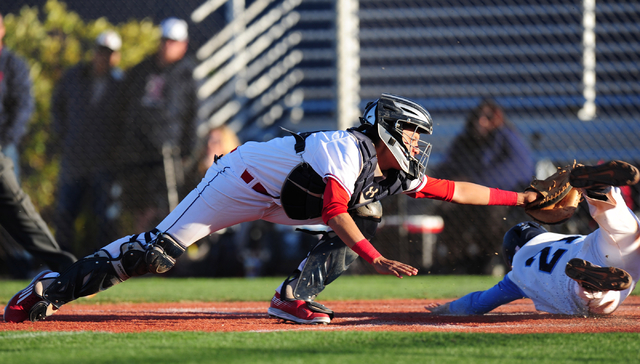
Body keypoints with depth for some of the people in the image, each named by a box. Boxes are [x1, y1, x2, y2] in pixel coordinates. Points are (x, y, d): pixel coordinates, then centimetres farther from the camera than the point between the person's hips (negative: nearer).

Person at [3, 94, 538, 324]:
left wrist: (519, 197, 2)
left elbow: (450, 189, 4)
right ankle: (53, 288, -11)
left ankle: (295, 296, -6)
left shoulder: (396, 174, 1)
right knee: (159, 251, -17)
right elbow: (333, 209, -35)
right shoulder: (348, 149, -26)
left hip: (278, 203, 9)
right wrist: (375, 259, -40)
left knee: (368, 216, -4)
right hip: (245, 177, -9)